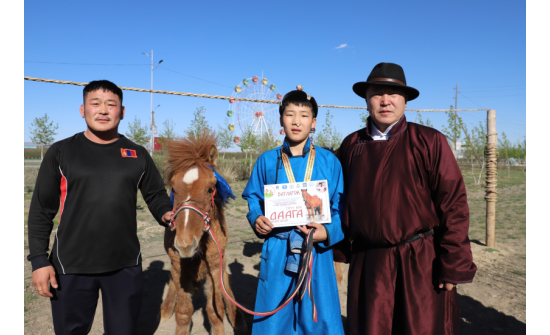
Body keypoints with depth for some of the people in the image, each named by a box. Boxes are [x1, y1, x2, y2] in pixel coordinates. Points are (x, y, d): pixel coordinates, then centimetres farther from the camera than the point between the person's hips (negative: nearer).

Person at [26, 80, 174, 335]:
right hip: (71, 268, -1)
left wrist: (165, 214, -10)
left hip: (126, 266, 2)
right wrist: (39, 260, -5)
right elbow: (41, 210, 1)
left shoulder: (138, 154, 4)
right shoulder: (60, 153, -1)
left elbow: (156, 195, 11)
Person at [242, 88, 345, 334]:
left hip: (317, 251, -1)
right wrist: (257, 219, -9)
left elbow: (341, 207, -1)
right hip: (277, 252, 1)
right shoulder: (267, 160, 3)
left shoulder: (329, 161, 0)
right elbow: (253, 198, 10)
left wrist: (328, 232, -17)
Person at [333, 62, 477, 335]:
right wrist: (340, 251, 11)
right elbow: (342, 201, 12)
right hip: (368, 263, 3)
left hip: (422, 263, -2)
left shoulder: (429, 141, -5)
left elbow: (454, 204, -8)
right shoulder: (351, 145, 5)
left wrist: (454, 266, -11)